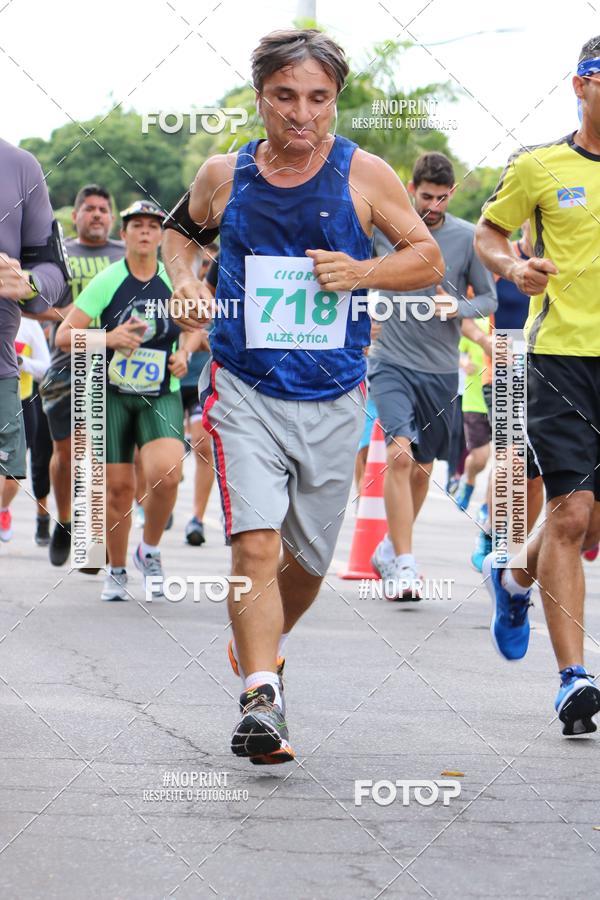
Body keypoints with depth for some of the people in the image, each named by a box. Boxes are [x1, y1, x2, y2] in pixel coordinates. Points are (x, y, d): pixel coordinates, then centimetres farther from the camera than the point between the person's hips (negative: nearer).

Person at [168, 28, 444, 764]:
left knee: (308, 559, 13)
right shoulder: (223, 176, 1)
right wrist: (185, 284, 0)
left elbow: (428, 259, 5)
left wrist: (362, 272, -13)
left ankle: (259, 642, 43)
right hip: (245, 392, -1)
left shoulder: (363, 174, -2)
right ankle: (261, 698, -20)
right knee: (255, 544, -19)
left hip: (333, 400, 1)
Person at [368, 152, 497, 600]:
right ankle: (404, 565, -22)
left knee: (422, 470, 11)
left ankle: (390, 550, 34)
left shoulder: (467, 237, -2)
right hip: (392, 361, -2)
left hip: (441, 369, 2)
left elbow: (490, 299, 2)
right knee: (399, 453, -21)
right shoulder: (383, 226, -2)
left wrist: (459, 307, -16)